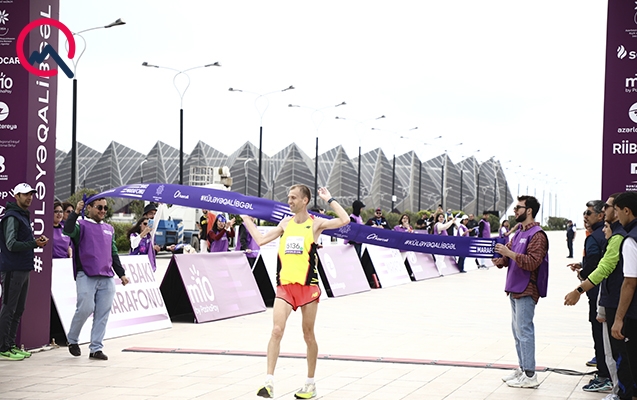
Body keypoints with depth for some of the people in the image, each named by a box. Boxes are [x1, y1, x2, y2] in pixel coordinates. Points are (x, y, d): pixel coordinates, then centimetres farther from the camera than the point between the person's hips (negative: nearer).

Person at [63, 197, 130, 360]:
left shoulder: (109, 229, 21)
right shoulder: (82, 225, 3)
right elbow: (68, 231, -19)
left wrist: (121, 273, 20)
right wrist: (76, 212, -23)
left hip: (107, 278, 5)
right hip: (86, 276, -5)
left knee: (102, 314, 1)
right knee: (85, 309, -12)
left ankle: (96, 348, 7)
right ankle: (72, 340, 12)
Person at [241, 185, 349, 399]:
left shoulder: (315, 223, -1)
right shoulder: (286, 223, 12)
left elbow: (344, 221, -14)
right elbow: (260, 240, 17)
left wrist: (329, 200, -9)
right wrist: (246, 218, 21)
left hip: (307, 285, -3)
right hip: (285, 285, 3)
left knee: (308, 335, 6)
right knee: (276, 331, -10)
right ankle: (269, 383, -11)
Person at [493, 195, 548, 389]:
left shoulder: (536, 235, -12)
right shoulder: (520, 234, 18)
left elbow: (532, 262, -21)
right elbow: (510, 256, 20)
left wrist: (509, 253, -23)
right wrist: (501, 260, 0)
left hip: (526, 290, -10)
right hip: (515, 288, 10)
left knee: (524, 330, -9)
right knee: (517, 330, 13)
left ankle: (529, 375, -6)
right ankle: (522, 368, 22)